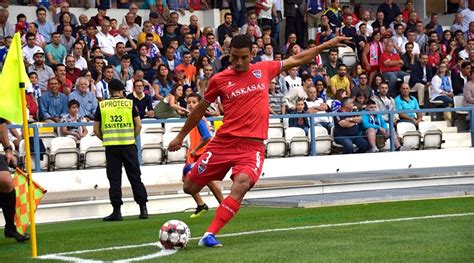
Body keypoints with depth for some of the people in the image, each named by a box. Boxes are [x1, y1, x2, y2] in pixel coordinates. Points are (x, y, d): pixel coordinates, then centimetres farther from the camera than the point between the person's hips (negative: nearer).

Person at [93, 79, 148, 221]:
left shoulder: (102, 105, 4)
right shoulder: (129, 103, 4)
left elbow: (96, 129, 5)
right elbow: (138, 125, 2)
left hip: (111, 146, 0)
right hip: (128, 145, 0)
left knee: (114, 179, 2)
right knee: (135, 177, 7)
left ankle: (117, 211, -1)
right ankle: (143, 208, 4)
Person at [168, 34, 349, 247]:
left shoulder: (263, 70, 8)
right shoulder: (219, 80, 3)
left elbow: (296, 60, 20)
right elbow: (201, 108, 16)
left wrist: (328, 44, 23)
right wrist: (181, 136, 22)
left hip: (252, 146, 0)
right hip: (224, 142, 0)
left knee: (241, 185, -28)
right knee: (190, 188, 3)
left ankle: (210, 235, -25)